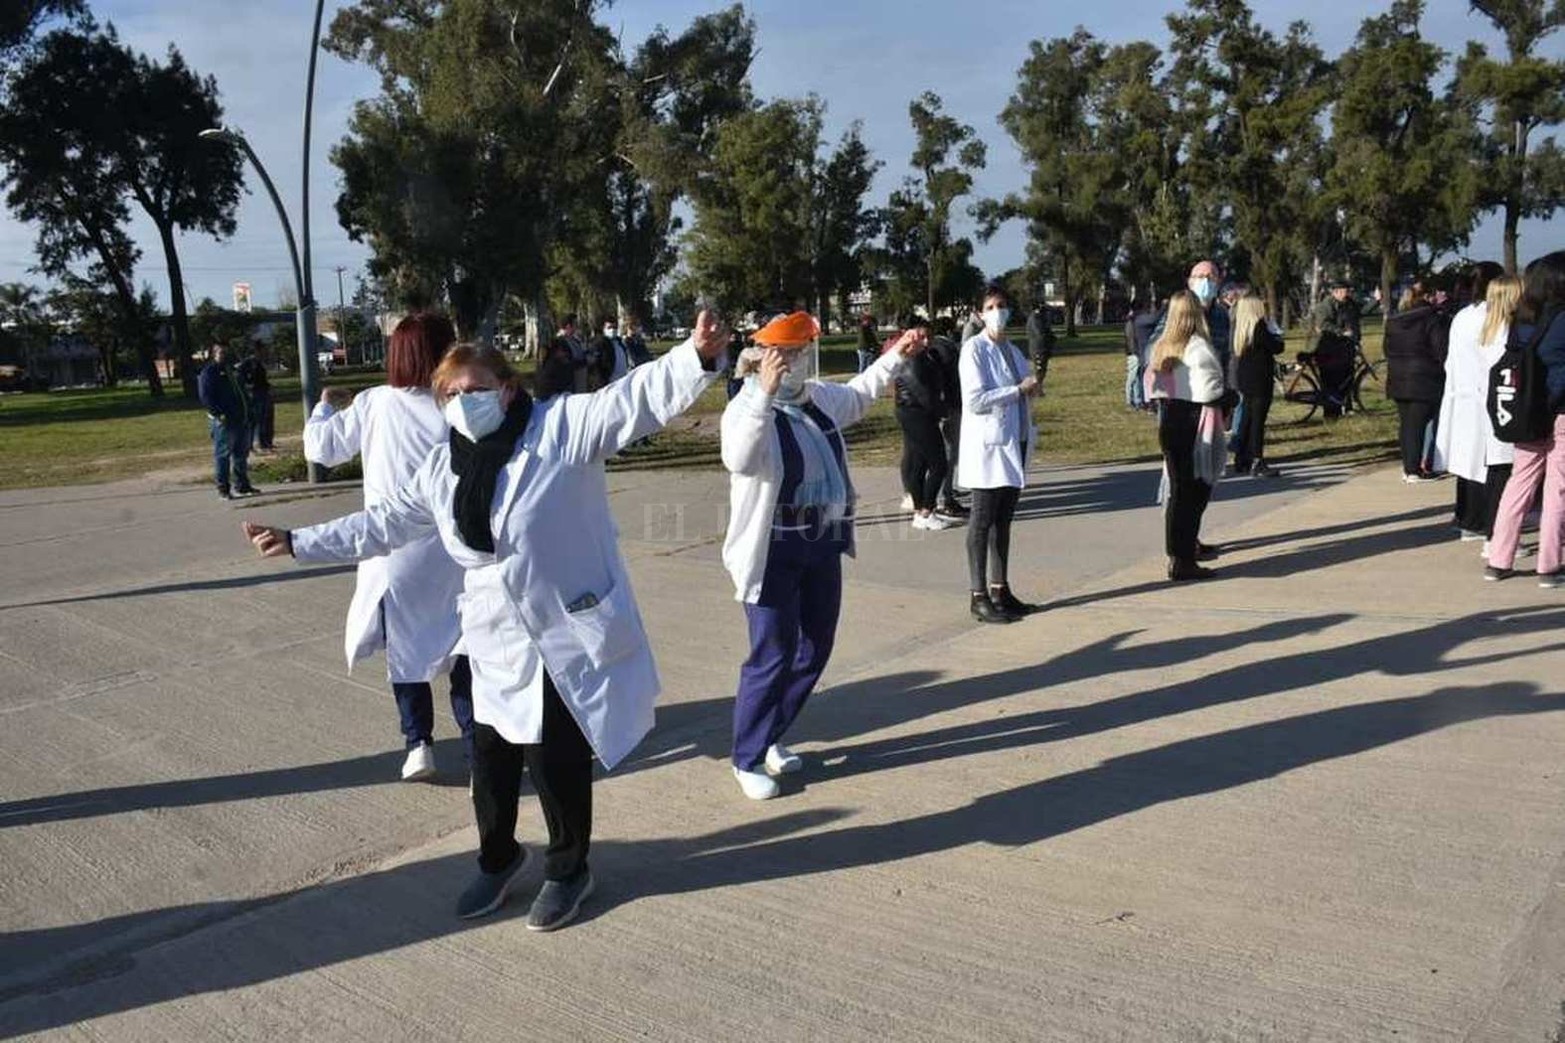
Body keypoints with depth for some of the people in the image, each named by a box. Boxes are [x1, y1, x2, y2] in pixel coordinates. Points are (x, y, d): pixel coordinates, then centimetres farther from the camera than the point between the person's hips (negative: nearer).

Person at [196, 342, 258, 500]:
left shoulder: (230, 369, 21)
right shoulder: (208, 372, -4)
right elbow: (205, 397, -12)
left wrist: (247, 407, 16)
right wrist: (218, 414, -21)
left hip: (240, 418, 8)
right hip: (223, 421, -8)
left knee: (241, 453, 12)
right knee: (222, 454, -5)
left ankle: (242, 485, 21)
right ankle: (223, 488, -2)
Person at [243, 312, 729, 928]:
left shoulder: (563, 426, -10)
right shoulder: (442, 468, 7)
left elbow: (637, 399, -22)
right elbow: (384, 524, 19)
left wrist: (697, 357, -40)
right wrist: (298, 542, 21)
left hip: (569, 637, -5)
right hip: (496, 644, 6)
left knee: (556, 760, 5)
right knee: (491, 759, 17)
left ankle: (568, 871, 30)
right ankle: (497, 859, 44)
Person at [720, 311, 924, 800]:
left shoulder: (819, 397, 6)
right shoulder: (747, 408, -18)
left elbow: (857, 396, 29)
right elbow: (738, 459, -39)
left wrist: (895, 356, 29)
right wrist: (764, 393, -44)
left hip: (823, 546, 8)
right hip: (773, 553, -8)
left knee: (815, 649, 15)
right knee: (773, 657, -4)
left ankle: (771, 737, 33)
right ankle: (747, 759, 14)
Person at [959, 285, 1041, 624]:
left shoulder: (1013, 352, 16)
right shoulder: (974, 349, -8)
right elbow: (975, 400, -18)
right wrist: (1019, 390, -15)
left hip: (1014, 443, 7)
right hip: (987, 445, -7)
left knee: (1004, 520, 11)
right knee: (983, 520, -4)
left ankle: (1000, 589, 19)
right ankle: (978, 596, -1)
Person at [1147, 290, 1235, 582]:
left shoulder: (1162, 346, 7)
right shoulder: (1198, 347, -14)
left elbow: (1153, 386, 8)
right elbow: (1210, 393, -18)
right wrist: (1232, 397, -1)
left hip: (1168, 422, 7)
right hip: (1194, 426, -7)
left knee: (1179, 488, 18)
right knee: (1193, 490, 0)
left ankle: (1188, 544, 32)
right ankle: (1182, 561, 1)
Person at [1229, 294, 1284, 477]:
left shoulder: (1238, 326, 7)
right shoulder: (1259, 326, -15)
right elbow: (1277, 347, -13)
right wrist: (1276, 335, 6)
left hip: (1243, 380, 8)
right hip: (1259, 380, -8)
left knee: (1246, 419, 15)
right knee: (1258, 421, -7)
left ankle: (1241, 460, 20)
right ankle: (1257, 463, -7)